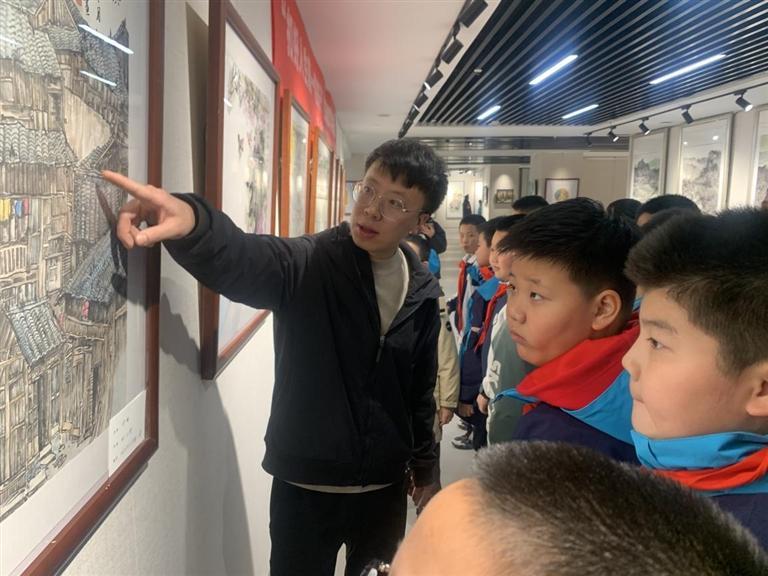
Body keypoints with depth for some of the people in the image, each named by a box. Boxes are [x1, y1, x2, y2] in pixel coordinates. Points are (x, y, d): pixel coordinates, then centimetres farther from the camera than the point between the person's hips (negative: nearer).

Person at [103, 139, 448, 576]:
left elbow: (421, 390, 9)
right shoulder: (308, 264, -13)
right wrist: (191, 222, -57)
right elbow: (240, 260, -36)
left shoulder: (423, 292, -1)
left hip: (385, 489, 4)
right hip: (306, 488, -3)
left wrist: (425, 469, 13)